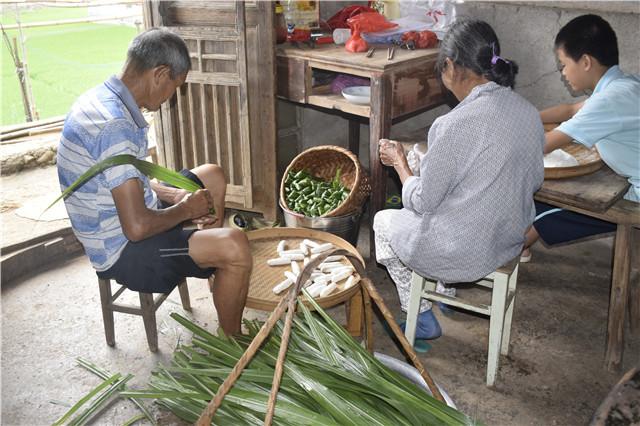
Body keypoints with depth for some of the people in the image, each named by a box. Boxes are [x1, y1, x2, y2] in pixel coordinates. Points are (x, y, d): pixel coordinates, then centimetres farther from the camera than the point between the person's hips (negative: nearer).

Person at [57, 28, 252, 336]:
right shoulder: (116, 126, -30)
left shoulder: (99, 100, 2)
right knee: (235, 246, -27)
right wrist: (185, 209, -14)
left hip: (113, 227, 10)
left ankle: (216, 270, 31)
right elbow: (137, 227, -32)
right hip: (121, 251, -10)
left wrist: (174, 195, 2)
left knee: (212, 176, 19)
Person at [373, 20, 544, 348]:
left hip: (465, 252, -7)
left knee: (384, 221, 22)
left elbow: (422, 202, -19)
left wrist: (399, 161, -2)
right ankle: (446, 294, 47)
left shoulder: (454, 125, -29)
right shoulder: (529, 112, -6)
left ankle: (422, 320, 29)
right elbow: (535, 180, 8)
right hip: (510, 241, 7)